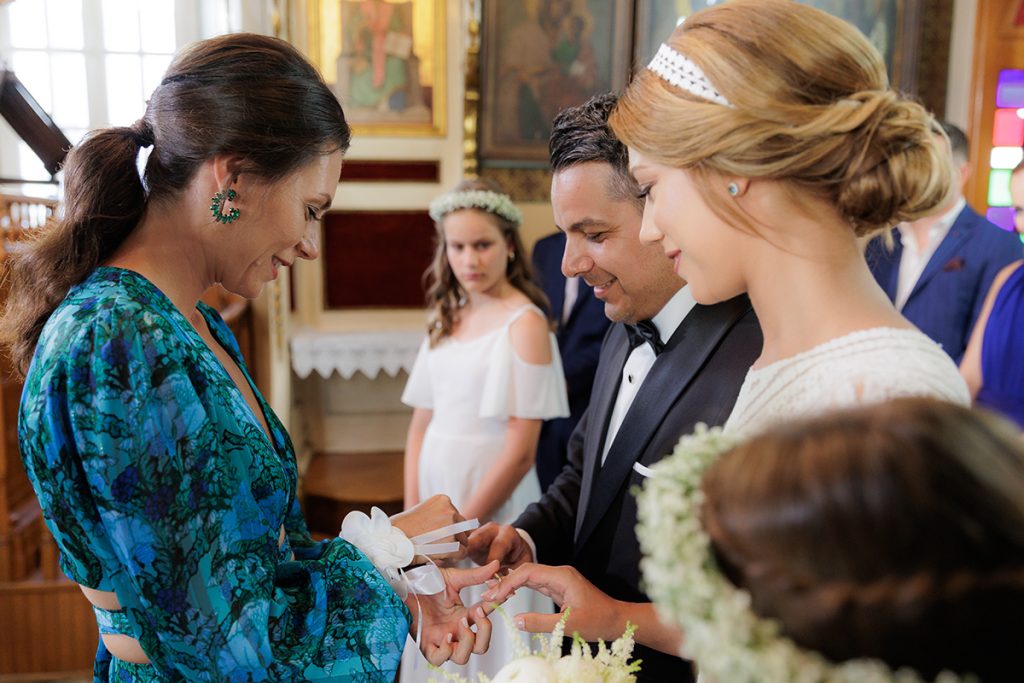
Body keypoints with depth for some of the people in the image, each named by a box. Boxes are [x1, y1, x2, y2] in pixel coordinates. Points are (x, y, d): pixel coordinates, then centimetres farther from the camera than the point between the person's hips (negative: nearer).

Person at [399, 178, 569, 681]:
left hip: (493, 507, -6)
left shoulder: (525, 323, -13)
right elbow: (421, 423, 6)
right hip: (436, 492, 6)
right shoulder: (445, 319, 6)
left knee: (488, 643, 9)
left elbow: (521, 450, -16)